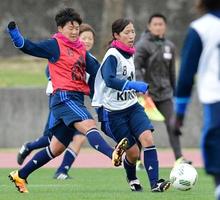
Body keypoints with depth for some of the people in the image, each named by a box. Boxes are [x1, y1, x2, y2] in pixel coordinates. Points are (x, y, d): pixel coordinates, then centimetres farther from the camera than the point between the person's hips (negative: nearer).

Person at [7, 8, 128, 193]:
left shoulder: (81, 49, 18)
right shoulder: (54, 45, -1)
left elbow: (96, 72, 15)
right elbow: (28, 47, -8)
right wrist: (14, 32, -25)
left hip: (77, 99, 8)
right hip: (64, 97, -8)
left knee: (56, 149, 13)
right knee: (89, 125, -31)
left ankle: (20, 175, 24)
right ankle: (113, 154, -55)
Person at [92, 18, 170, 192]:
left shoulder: (129, 54, 9)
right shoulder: (112, 56, -16)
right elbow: (109, 80, -33)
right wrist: (134, 85, -38)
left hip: (132, 106, 6)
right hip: (113, 111, -6)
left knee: (147, 138, -18)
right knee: (133, 151, -3)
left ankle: (155, 183, -22)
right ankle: (132, 179, 29)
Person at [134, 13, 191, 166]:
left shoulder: (169, 46, 10)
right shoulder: (143, 45, -7)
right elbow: (135, 67, -15)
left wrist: (174, 90, 17)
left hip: (165, 94, 4)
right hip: (147, 93, -4)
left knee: (172, 124, -9)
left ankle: (179, 158, -16)